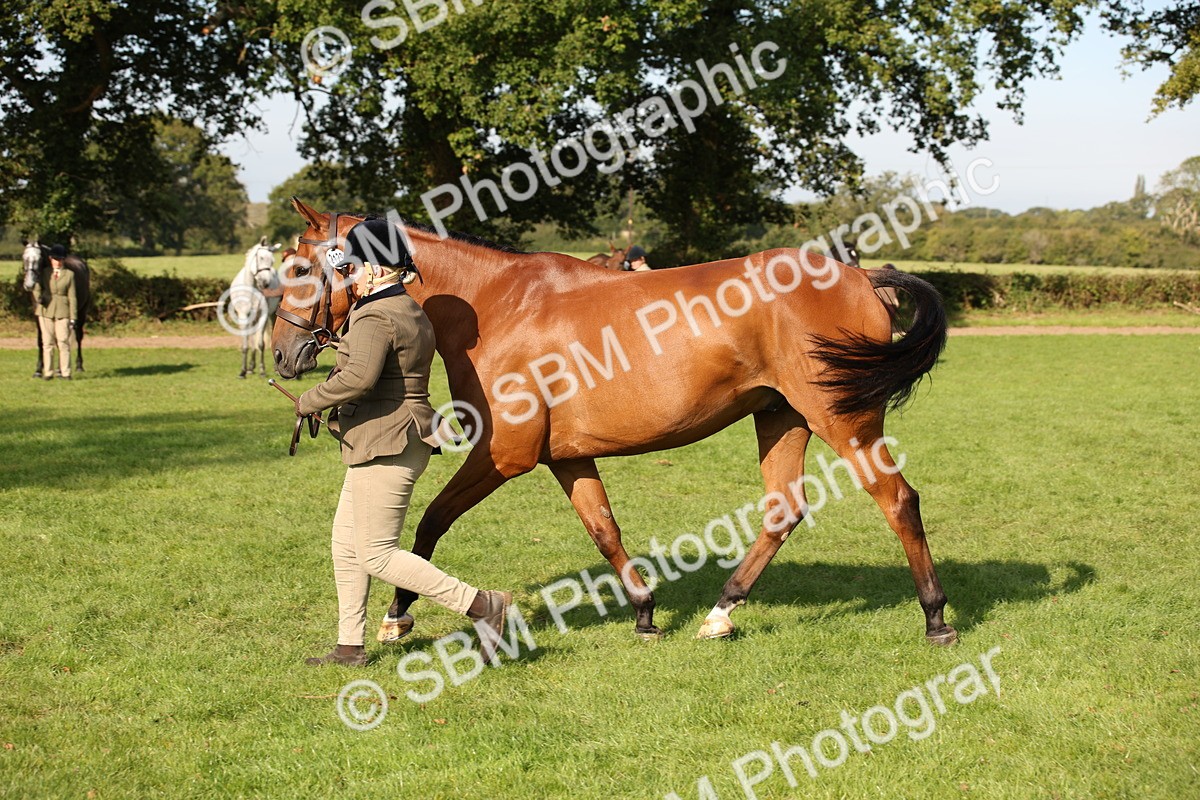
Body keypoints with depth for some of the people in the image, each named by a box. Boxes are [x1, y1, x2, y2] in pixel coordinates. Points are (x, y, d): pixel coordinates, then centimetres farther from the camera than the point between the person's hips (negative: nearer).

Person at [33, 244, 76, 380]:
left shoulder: (69, 274, 6)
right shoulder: (44, 273, 9)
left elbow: (72, 297, 4)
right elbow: (37, 288, -2)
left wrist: (73, 318, -1)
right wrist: (37, 298, -26)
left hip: (62, 312, -1)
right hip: (46, 311, 1)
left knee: (63, 342, -6)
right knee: (47, 342, 3)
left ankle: (66, 372, -2)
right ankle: (48, 373, 6)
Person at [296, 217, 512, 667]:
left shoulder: (375, 317, -18)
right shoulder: (413, 313, 14)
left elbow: (359, 377, -33)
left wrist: (308, 403, -20)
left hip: (384, 448, -11)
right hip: (408, 440, 11)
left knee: (377, 556, -6)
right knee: (346, 544, 16)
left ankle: (482, 606, -8)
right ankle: (350, 647, 22)